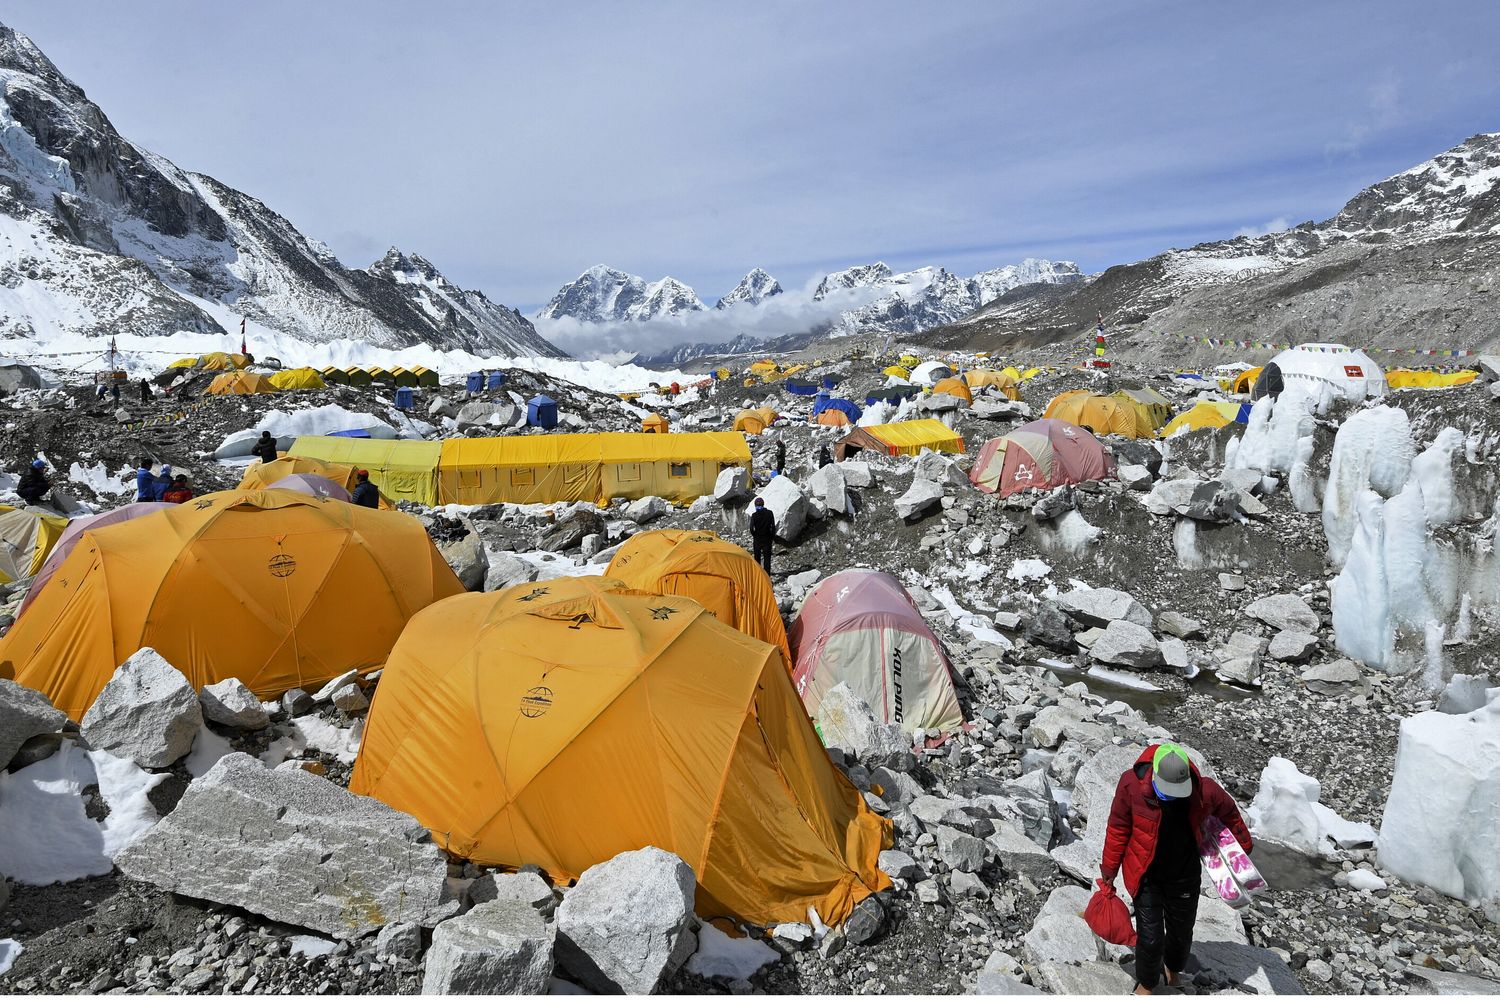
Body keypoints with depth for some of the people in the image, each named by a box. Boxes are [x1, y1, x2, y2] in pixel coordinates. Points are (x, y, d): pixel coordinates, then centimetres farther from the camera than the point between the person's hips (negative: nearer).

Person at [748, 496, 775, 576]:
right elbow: (773, 527, -4)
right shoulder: (769, 513, -7)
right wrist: (772, 536, 7)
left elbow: (751, 528, -15)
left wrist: (754, 535, 4)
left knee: (757, 557, 15)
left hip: (757, 539, 0)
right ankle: (767, 575, 4)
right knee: (767, 557, 6)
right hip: (767, 539, 0)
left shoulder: (754, 515, -11)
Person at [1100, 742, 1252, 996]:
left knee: (1181, 932, 20)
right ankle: (1146, 984, 30)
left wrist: (1243, 848, 16)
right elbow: (1118, 828, -11)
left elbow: (1229, 813, 4)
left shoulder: (1204, 790, -21)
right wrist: (1109, 870, -2)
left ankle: (1174, 970, 53)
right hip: (1147, 877, -2)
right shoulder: (1132, 784, -25)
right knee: (1150, 937, 0)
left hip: (1185, 877, 2)